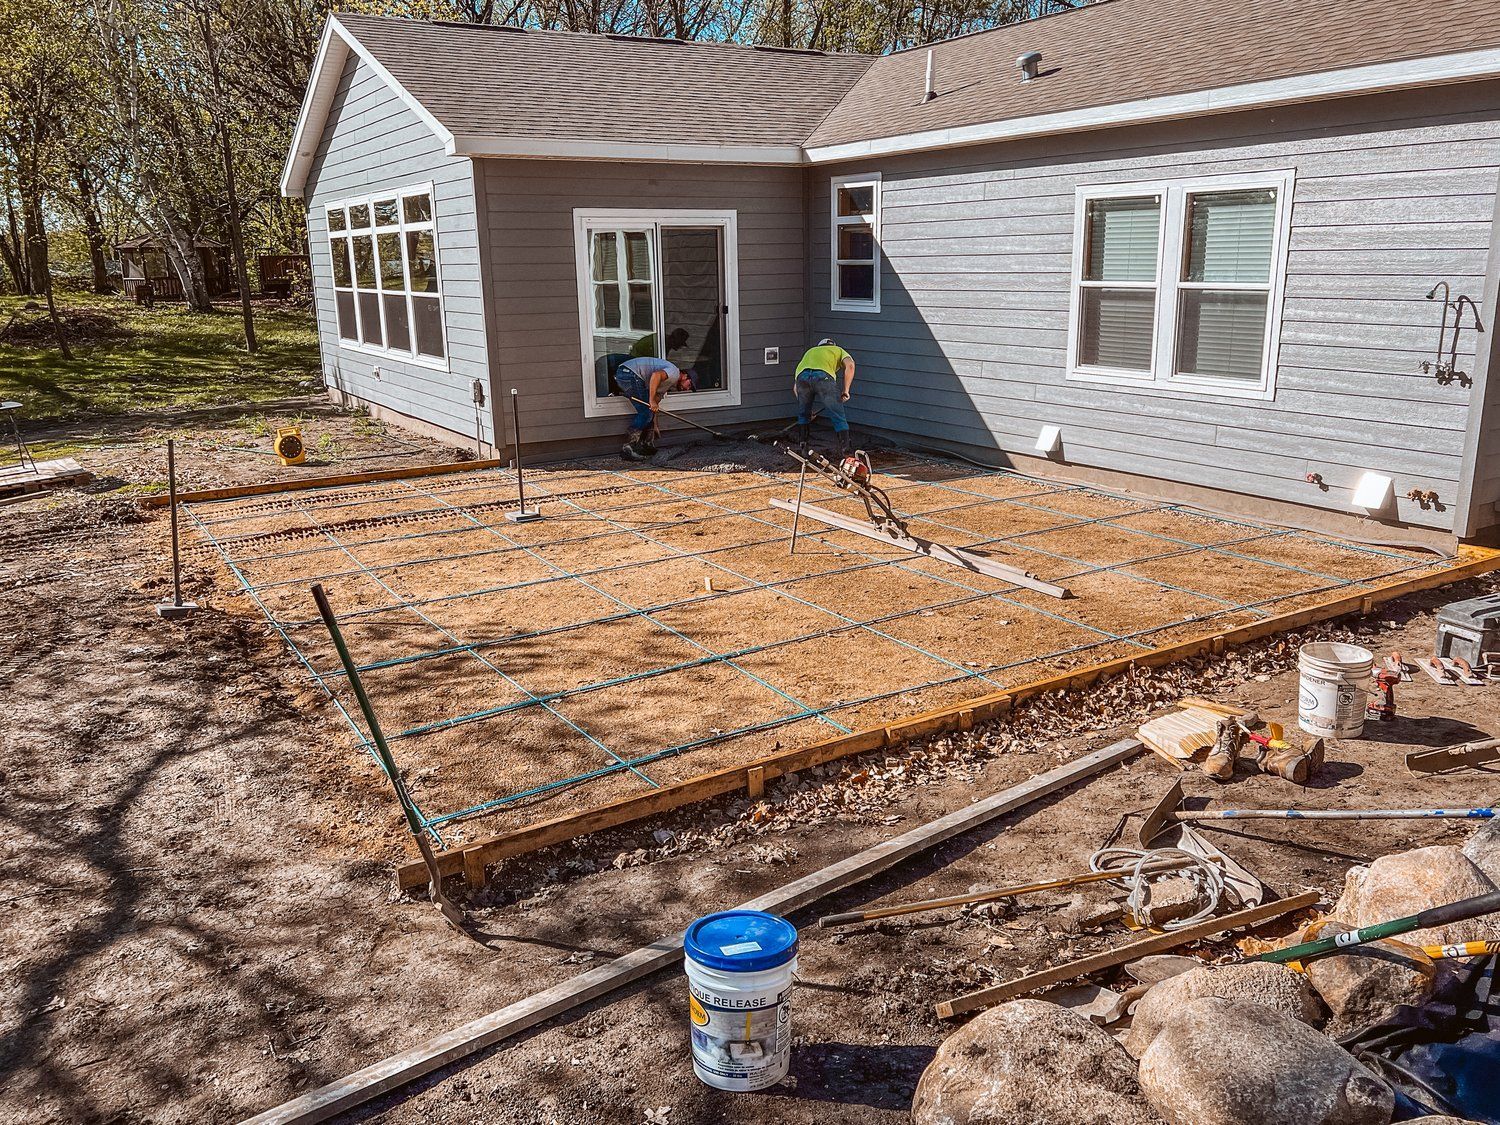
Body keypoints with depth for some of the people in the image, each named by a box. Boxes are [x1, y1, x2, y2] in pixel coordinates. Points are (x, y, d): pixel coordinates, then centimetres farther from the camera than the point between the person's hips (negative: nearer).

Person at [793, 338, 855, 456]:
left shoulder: (810, 352, 44)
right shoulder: (838, 350, 35)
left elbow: (795, 387, 41)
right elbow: (850, 365, 8)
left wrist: (807, 408, 48)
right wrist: (845, 390, 11)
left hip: (802, 376, 3)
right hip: (823, 376, -3)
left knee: (803, 415, 27)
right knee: (838, 419, 6)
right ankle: (842, 452, 5)